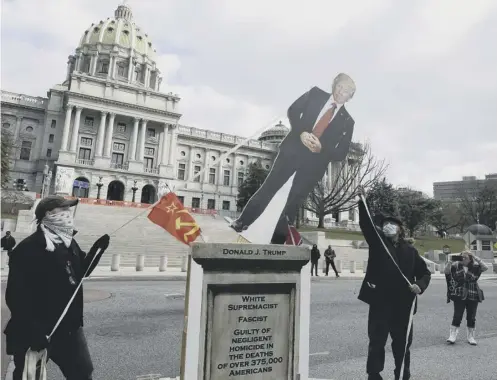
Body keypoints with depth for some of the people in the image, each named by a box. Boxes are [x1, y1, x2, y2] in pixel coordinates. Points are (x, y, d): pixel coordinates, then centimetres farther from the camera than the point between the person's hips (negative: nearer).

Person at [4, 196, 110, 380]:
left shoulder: (69, 242, 5)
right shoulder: (28, 248, -20)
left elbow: (82, 271, 16)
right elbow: (16, 296, -22)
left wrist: (97, 249, 1)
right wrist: (32, 330, -25)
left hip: (69, 326, 7)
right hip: (37, 331, -7)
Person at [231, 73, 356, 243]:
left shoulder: (347, 122, 6)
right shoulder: (316, 94, 8)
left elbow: (341, 153, 4)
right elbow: (293, 111, 3)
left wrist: (322, 148, -15)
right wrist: (301, 132, -15)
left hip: (315, 163, 0)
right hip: (293, 150, 0)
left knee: (293, 204, 5)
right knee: (269, 187, 1)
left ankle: (276, 243, 15)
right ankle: (242, 223, 16)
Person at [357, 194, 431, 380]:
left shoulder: (410, 250, 7)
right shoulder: (377, 241, 2)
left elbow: (425, 272, 12)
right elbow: (365, 223, -12)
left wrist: (420, 285, -9)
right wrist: (361, 198, -22)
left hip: (403, 304, 2)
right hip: (380, 302, -2)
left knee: (402, 344, 16)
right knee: (376, 342, 5)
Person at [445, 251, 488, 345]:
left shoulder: (475, 267, -2)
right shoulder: (456, 266, -2)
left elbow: (485, 267, -17)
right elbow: (447, 272, -7)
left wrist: (476, 258, -20)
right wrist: (450, 261, -18)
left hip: (473, 296, 1)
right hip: (459, 296, -1)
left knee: (471, 317, 11)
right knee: (457, 316, -2)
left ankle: (471, 336, 25)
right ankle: (452, 335, 5)